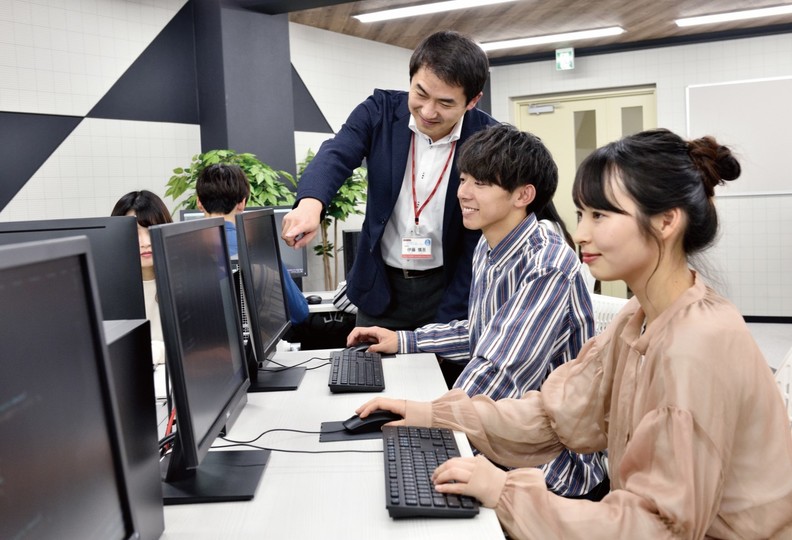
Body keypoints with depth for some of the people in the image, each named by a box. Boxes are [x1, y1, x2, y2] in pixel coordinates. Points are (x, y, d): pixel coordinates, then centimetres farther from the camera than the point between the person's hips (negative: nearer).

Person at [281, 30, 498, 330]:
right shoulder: (380, 110, -8)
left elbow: (481, 239, -11)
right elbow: (336, 155, -23)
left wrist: (447, 321, -13)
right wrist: (310, 202, -47)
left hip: (449, 286, -1)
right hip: (380, 284, 2)